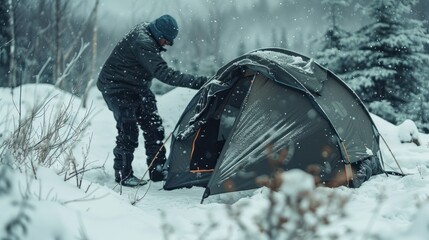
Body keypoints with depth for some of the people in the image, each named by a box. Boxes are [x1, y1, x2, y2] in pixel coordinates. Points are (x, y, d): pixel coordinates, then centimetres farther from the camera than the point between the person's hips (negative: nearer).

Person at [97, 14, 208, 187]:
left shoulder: (146, 34, -1)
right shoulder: (142, 43, -31)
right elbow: (164, 73, -38)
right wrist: (198, 82, -41)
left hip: (137, 88, 10)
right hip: (117, 88, -9)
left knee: (153, 126, 6)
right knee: (128, 130, -12)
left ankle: (158, 170, 13)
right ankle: (123, 175, 1)